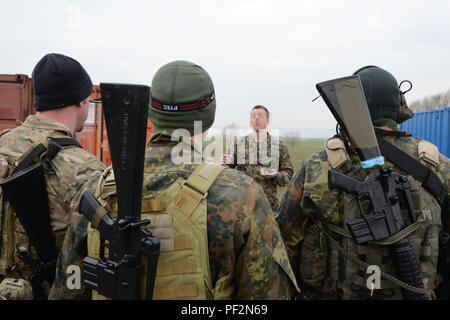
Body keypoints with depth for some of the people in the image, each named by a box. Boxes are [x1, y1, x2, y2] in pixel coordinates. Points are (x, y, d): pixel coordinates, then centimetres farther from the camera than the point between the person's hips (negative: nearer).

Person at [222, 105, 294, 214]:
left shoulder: (279, 146, 6)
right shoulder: (239, 143, 7)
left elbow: (288, 173, 7)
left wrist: (276, 175, -13)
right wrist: (225, 163, -15)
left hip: (269, 203, 0)